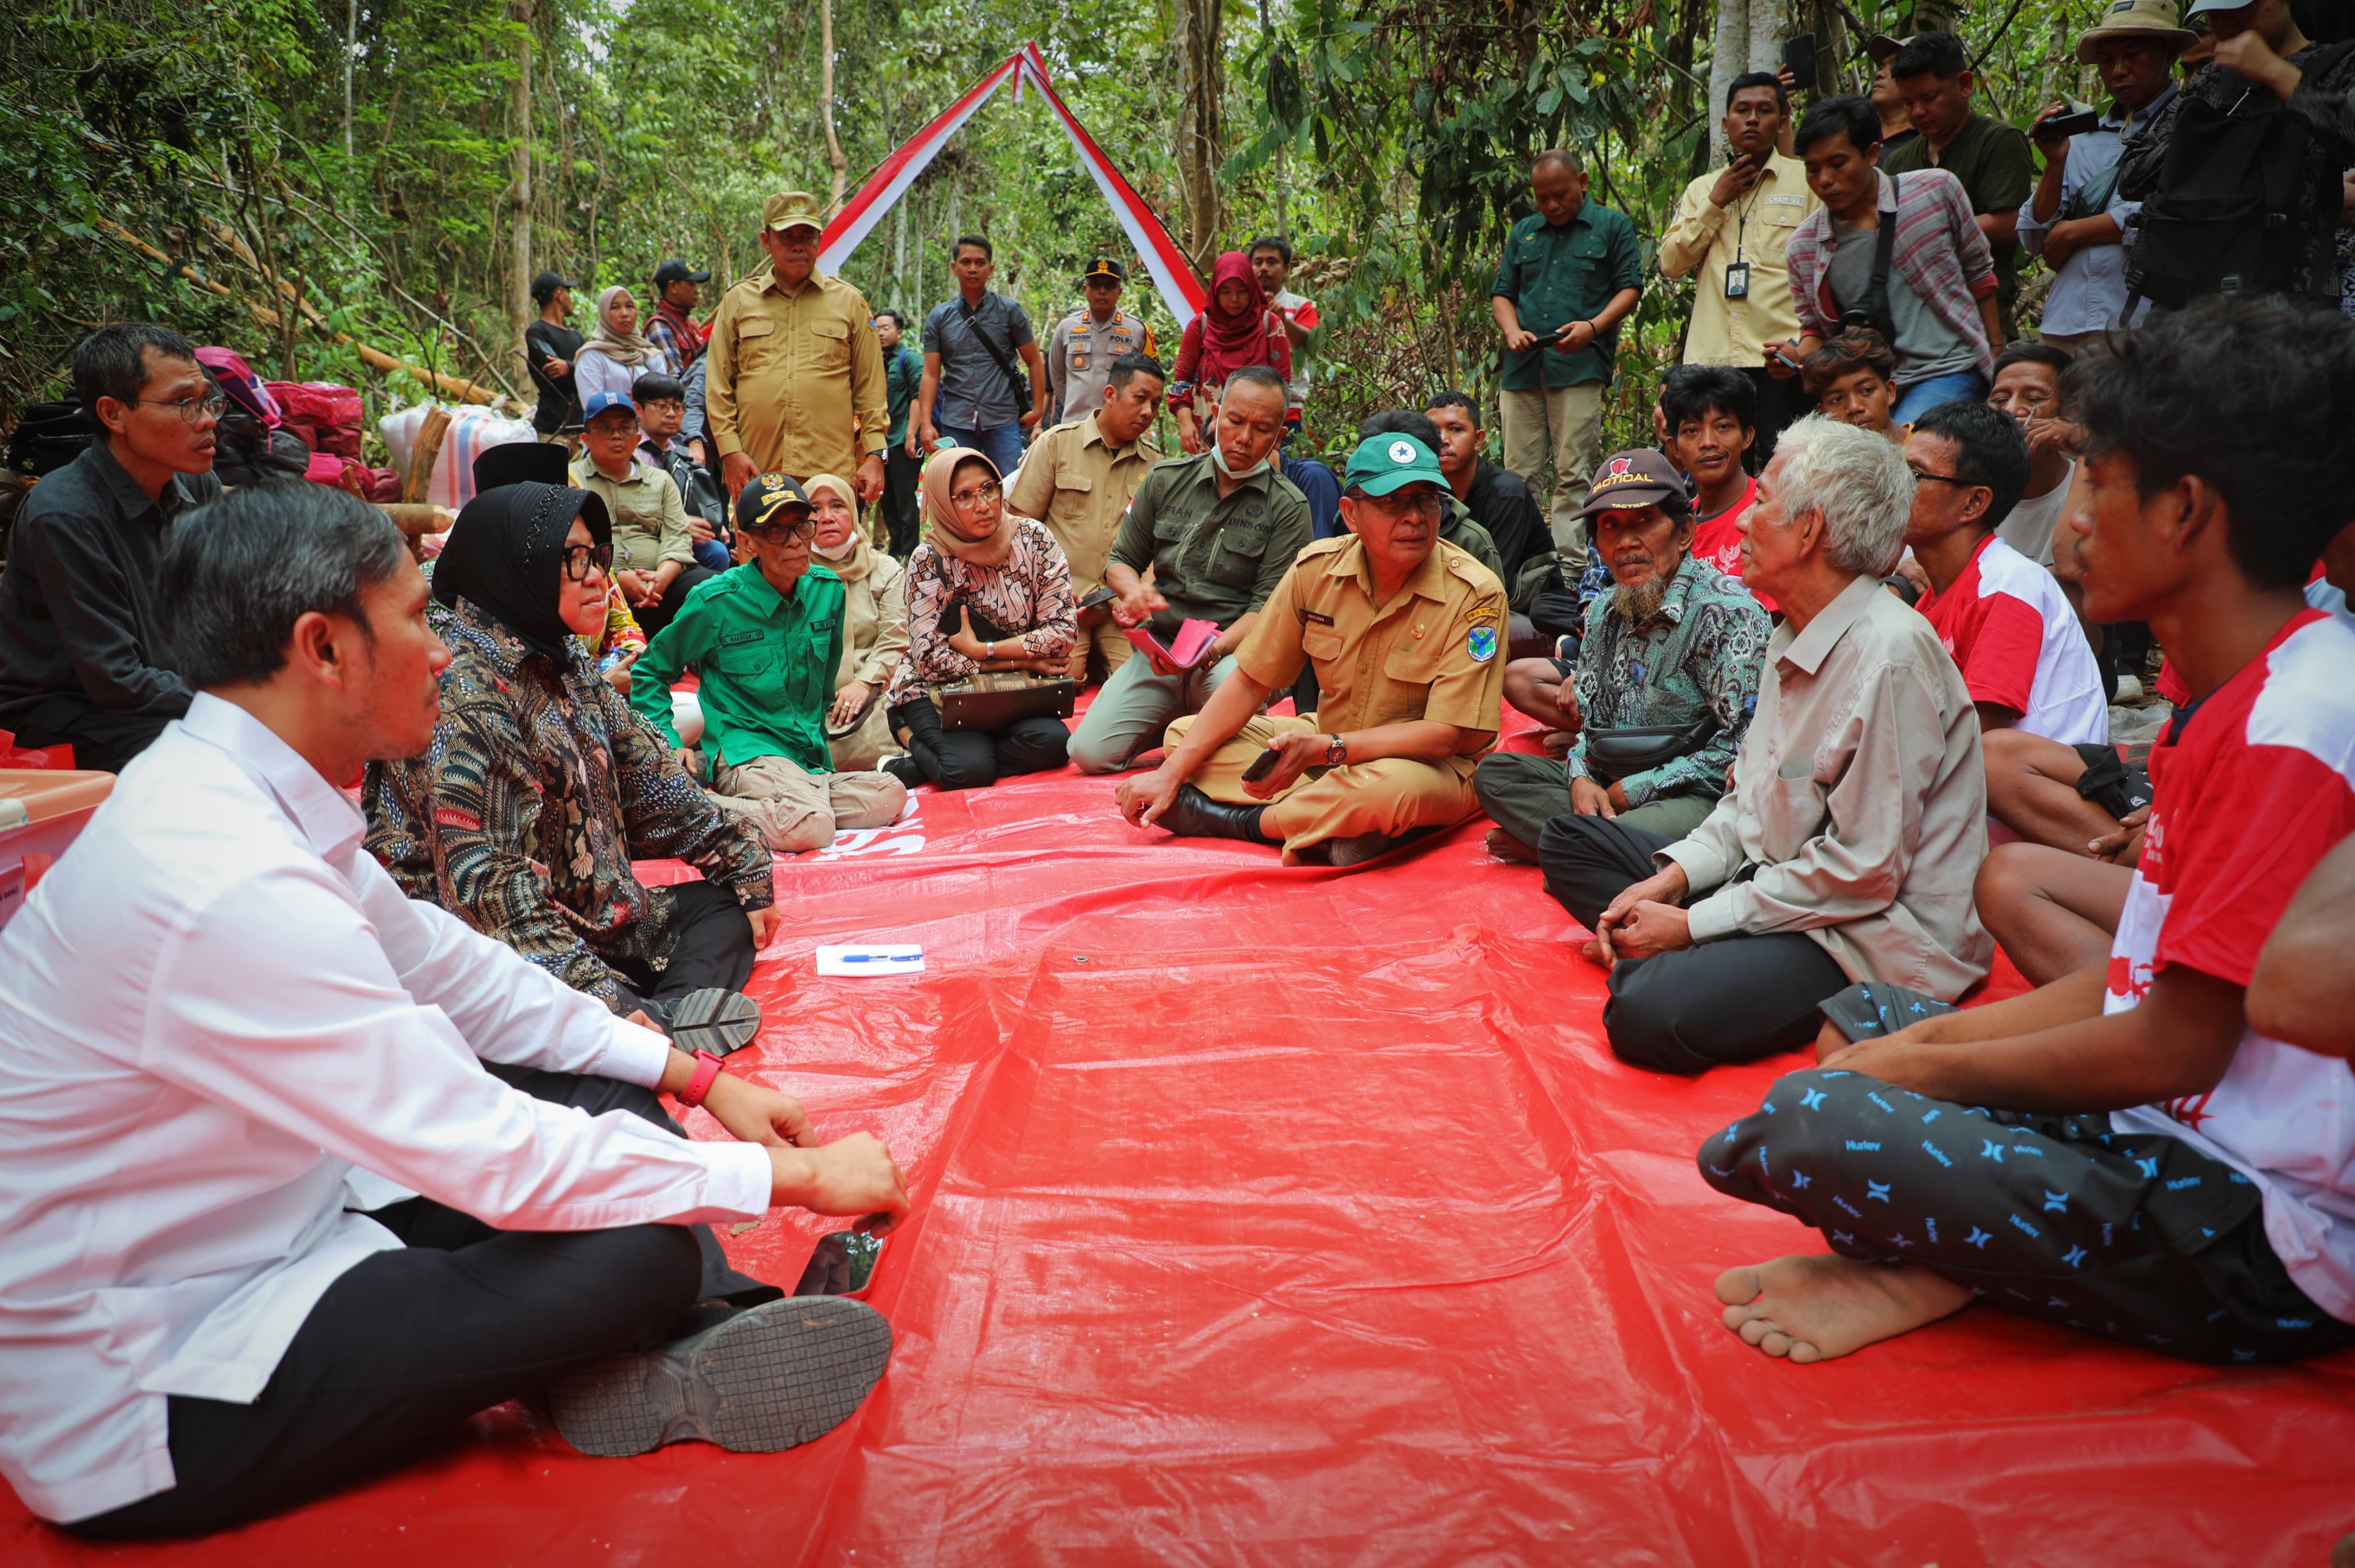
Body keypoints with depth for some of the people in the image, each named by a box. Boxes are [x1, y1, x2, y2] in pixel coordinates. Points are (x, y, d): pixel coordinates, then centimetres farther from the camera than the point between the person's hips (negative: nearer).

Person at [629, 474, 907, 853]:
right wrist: (668, 744, -5)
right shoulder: (716, 601, -8)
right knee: (810, 827, -34)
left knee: (891, 796, -19)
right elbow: (651, 669, 4)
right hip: (746, 749, -7)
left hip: (812, 759, 7)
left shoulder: (828, 590, 6)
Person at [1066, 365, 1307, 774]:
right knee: (1090, 752, -16)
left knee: (1230, 683, -40)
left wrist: (1209, 653, -24)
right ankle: (1181, 722, 14)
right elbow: (1121, 560, 17)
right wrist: (1134, 589, -9)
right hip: (1158, 648, 3)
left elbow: (1269, 606, -7)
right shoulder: (1166, 480, 9)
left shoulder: (1288, 507, -1)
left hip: (1233, 651, -3)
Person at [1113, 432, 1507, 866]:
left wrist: (1322, 749, -35)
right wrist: (1171, 773, -13)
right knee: (1183, 736, -6)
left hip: (1433, 767, -5)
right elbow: (1249, 683, -2)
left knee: (1394, 786, -41)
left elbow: (1446, 735, -23)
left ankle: (1246, 821, -15)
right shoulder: (1316, 568, -7)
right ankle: (1338, 820, -21)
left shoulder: (1475, 594, -19)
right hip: (1328, 745, 5)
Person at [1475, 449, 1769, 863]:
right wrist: (1581, 779, -5)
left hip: (1696, 797, -8)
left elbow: (1740, 745, -18)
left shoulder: (1725, 611, -12)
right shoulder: (1604, 613, 12)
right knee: (1493, 771, -4)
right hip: (1606, 786, 8)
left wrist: (1632, 791, -14)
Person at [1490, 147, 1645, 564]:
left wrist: (1593, 327, -13)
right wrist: (1512, 331, -1)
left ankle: (1569, 565, -6)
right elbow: (1501, 294, 20)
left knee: (1573, 474, -7)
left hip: (1581, 368, -4)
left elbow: (1630, 287, 4)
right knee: (1518, 474, 3)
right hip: (1523, 369, 4)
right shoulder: (1523, 233, 21)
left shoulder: (1613, 227, 10)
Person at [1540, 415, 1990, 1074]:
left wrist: (1694, 923, -17)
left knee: (1646, 1013, -32)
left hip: (1871, 937, -10)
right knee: (1570, 842, 9)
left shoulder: (1890, 655, -22)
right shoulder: (1794, 638, 9)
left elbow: (1862, 871, -23)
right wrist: (1673, 877, -1)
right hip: (1773, 876, 10)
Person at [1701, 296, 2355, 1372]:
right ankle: (1947, 1263, -2)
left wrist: (1932, 1064, -8)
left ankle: (1931, 1273, 0)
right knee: (1863, 1020, 17)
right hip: (2177, 1131, 10)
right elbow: (2146, 977, 13)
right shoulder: (2243, 703, 10)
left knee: (1816, 1123, -29)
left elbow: (2175, 1042, -21)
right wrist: (1937, 1038, 4)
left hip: (2268, 1250, -10)